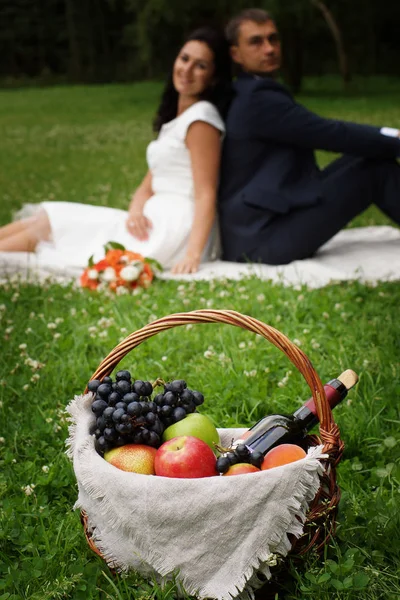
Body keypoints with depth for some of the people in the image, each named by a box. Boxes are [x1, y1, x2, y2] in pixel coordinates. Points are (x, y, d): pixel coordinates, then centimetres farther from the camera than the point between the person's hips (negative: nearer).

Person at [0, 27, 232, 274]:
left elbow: (206, 194, -17)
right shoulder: (176, 117, 19)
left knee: (45, 225, -4)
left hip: (172, 231, -8)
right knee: (47, 219, 5)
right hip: (155, 224, 8)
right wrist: (135, 212, -7)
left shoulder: (201, 118, -9)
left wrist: (193, 255, -28)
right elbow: (149, 185, 15)